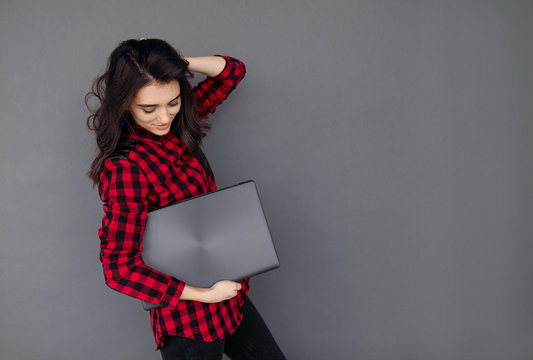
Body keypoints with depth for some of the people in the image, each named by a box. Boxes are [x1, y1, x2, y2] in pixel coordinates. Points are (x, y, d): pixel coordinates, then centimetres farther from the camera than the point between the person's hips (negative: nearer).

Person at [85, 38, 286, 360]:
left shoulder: (178, 124, -2)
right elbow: (119, 267, -23)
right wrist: (204, 294, -20)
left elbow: (233, 71, 9)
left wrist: (179, 63, -9)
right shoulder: (124, 168, -23)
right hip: (189, 320, -7)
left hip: (229, 292, 7)